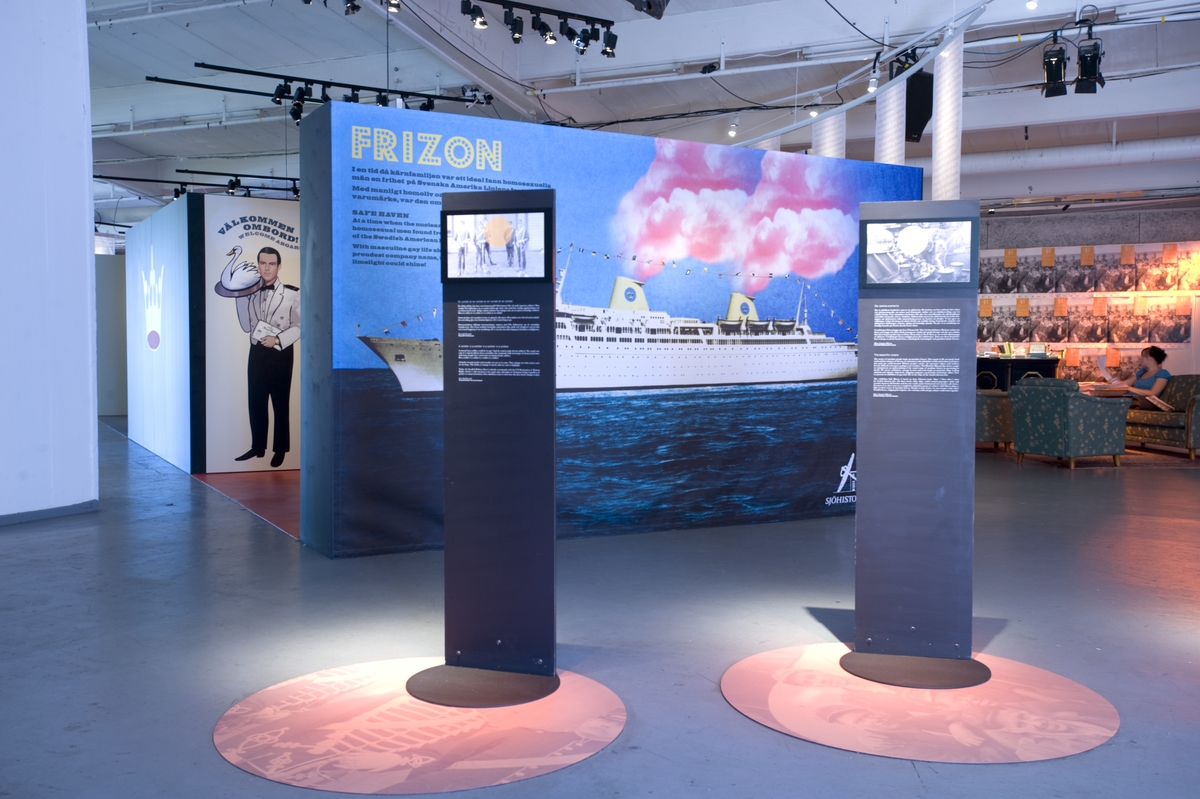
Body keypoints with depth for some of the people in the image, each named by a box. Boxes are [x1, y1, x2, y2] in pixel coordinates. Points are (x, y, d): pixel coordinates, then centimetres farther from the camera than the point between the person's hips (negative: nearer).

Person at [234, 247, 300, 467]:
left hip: (280, 353, -5)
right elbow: (247, 326, 3)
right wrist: (241, 297, -3)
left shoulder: (292, 293, -9)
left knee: (280, 403, 6)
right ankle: (258, 446, 22)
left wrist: (277, 339, -19)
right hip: (257, 352, 5)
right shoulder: (251, 293, 7)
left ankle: (280, 449, 16)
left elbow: (299, 326, -9)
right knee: (255, 402, 10)